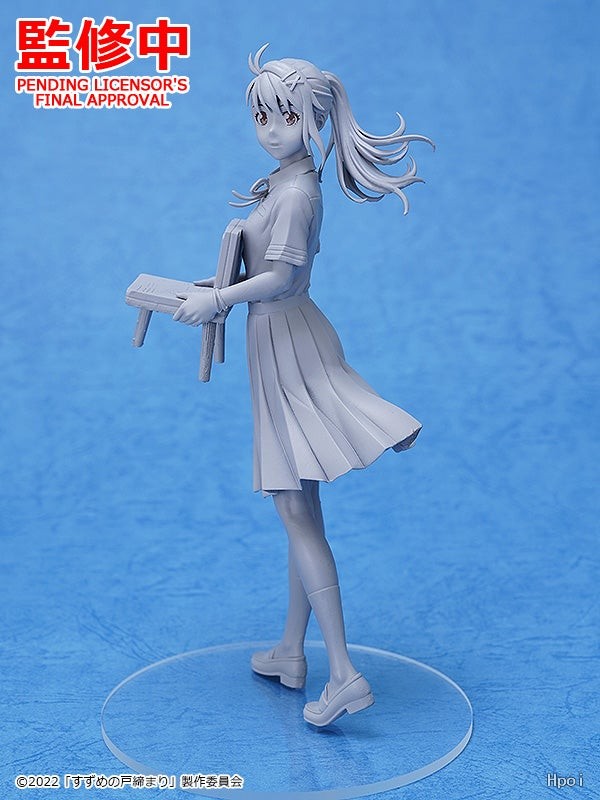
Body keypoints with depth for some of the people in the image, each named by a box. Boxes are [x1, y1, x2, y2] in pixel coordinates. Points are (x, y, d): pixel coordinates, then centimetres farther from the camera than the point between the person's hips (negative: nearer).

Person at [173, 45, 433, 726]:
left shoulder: (295, 192, -16)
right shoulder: (286, 184, 14)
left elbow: (283, 276, -24)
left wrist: (216, 302, -15)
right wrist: (218, 285, 14)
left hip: (289, 348, -10)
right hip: (281, 346, 10)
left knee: (296, 512, -9)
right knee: (298, 509, 13)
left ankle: (344, 675, -6)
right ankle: (291, 654, 25)